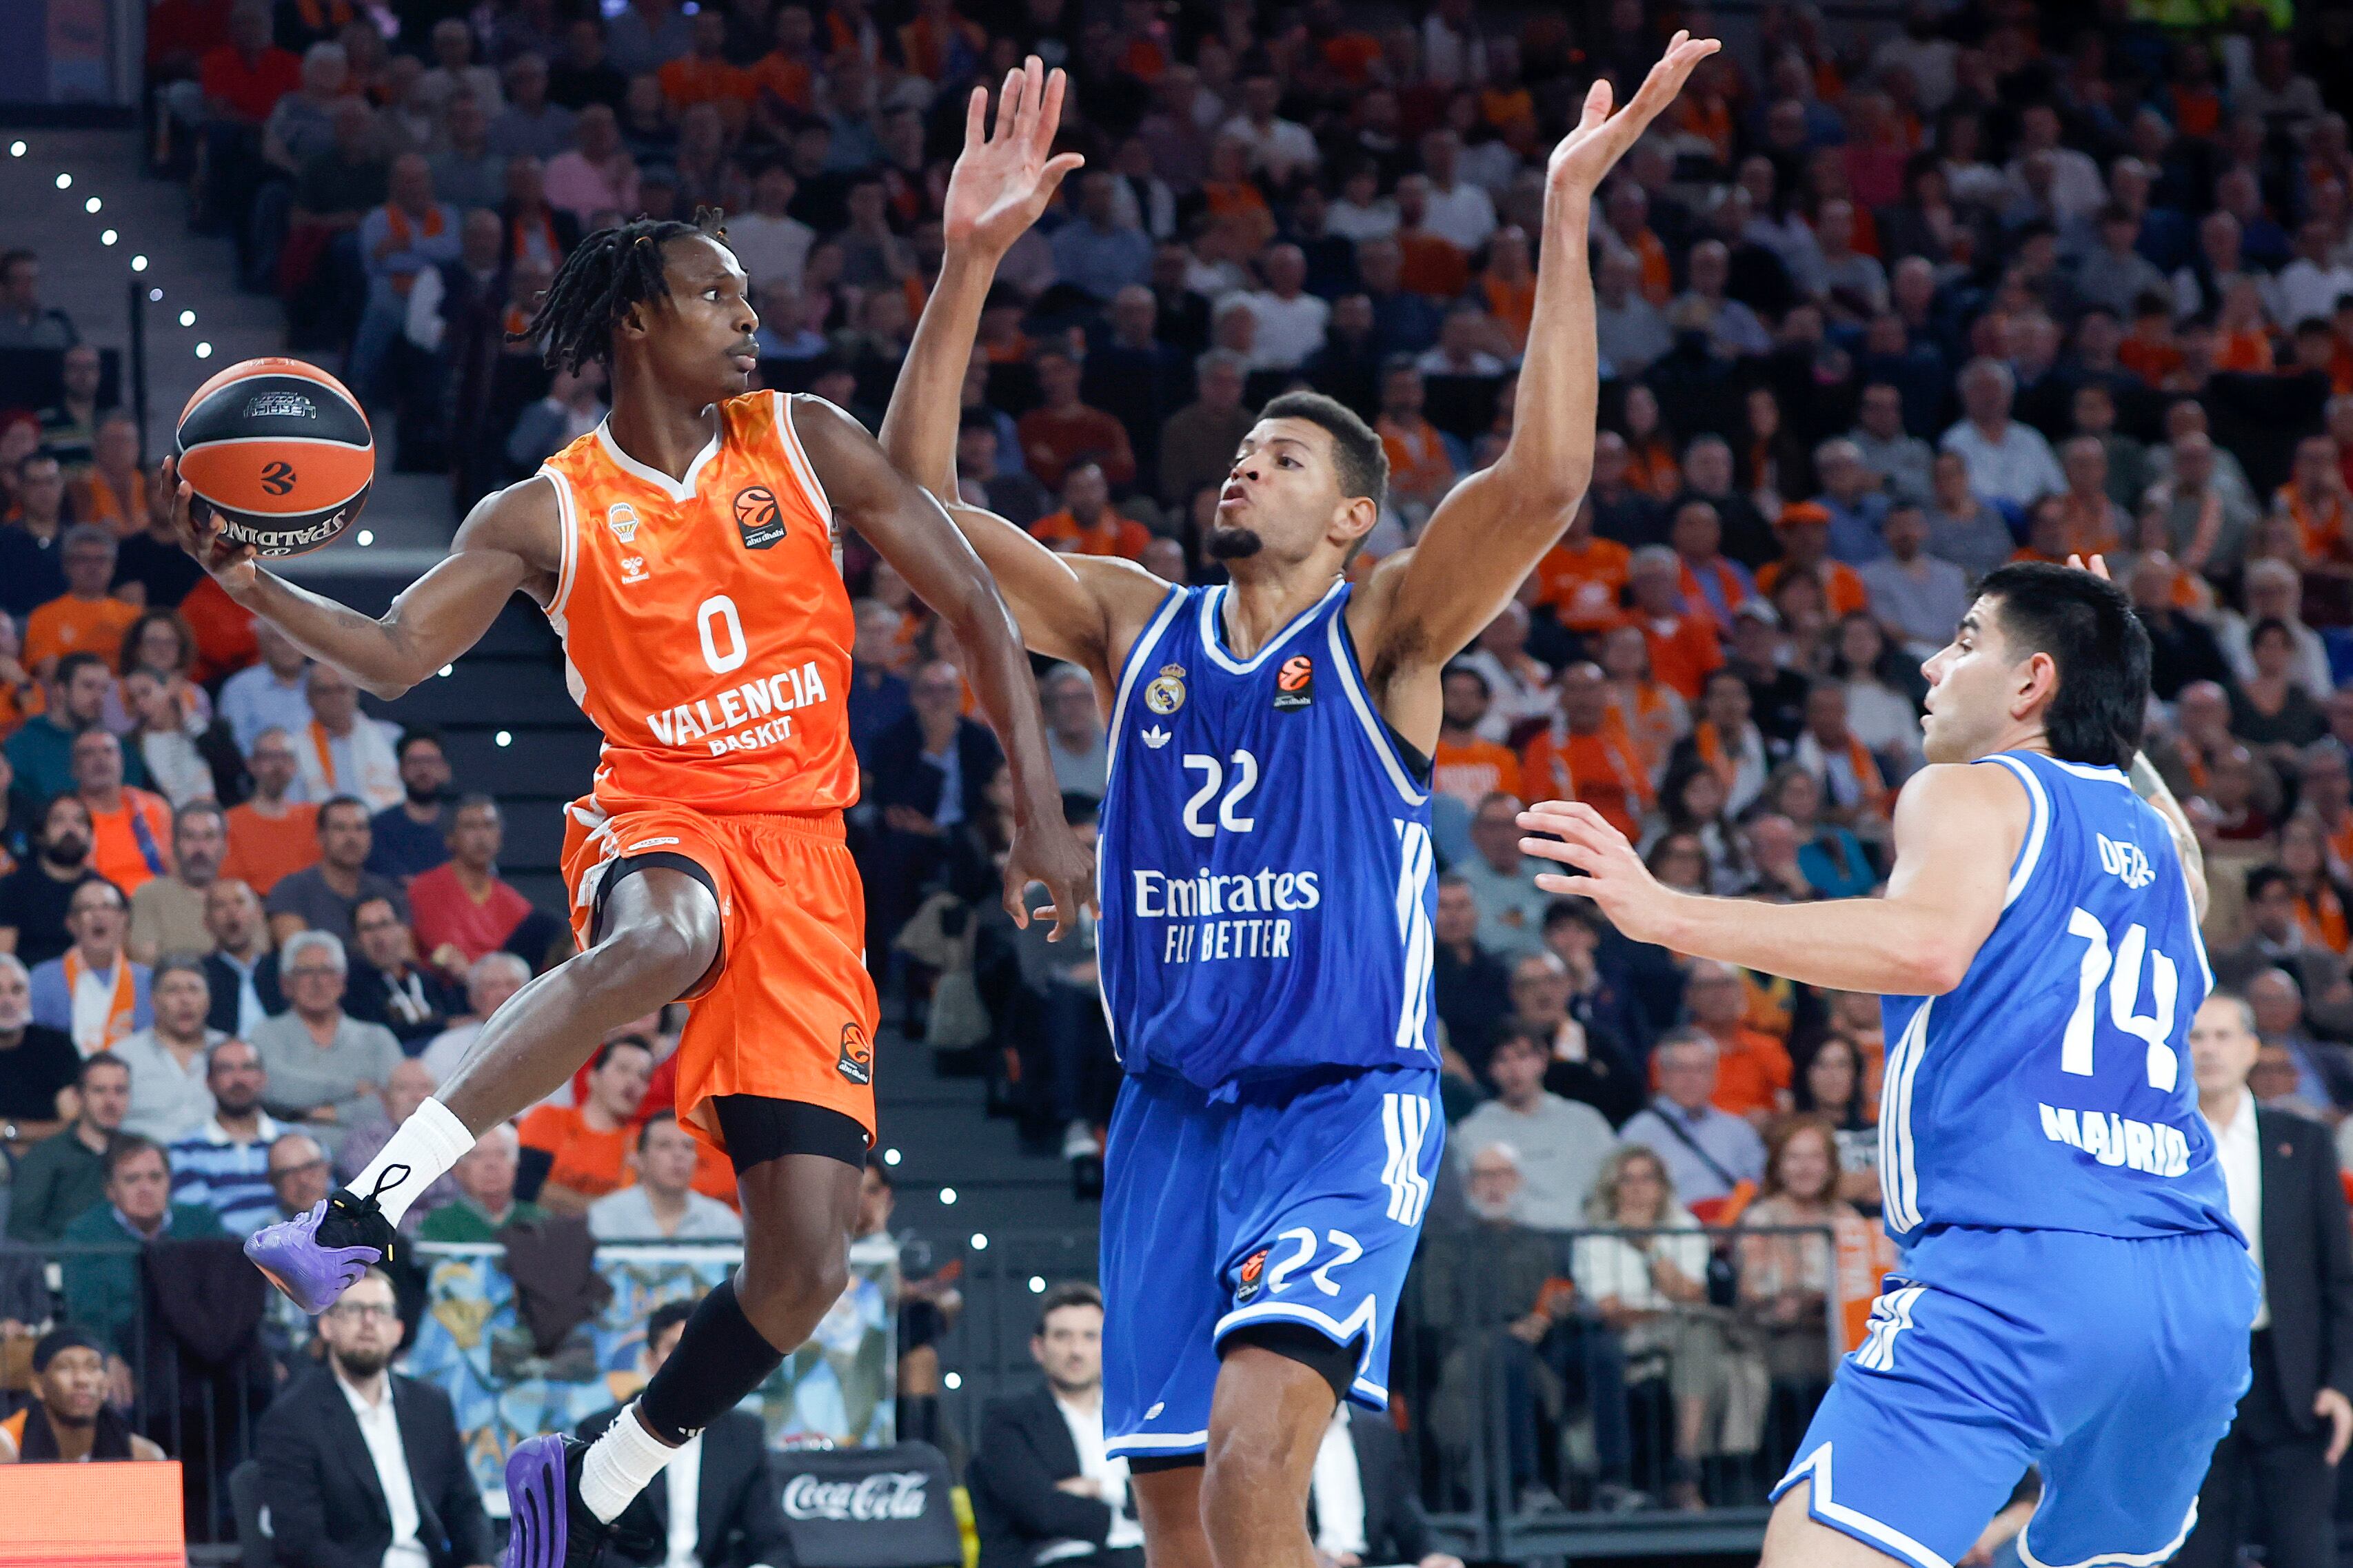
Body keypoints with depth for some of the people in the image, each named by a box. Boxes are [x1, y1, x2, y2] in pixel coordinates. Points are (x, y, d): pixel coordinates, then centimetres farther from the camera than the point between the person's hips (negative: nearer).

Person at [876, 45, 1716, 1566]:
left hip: (1345, 1110, -5)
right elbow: (918, 499, 5)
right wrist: (971, 263, -4)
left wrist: (1566, 214, -22)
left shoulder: (1380, 636, -2)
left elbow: (1545, 478, -18)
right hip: (1171, 1112, 5)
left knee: (1255, 1445, -26)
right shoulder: (1134, 626, 10)